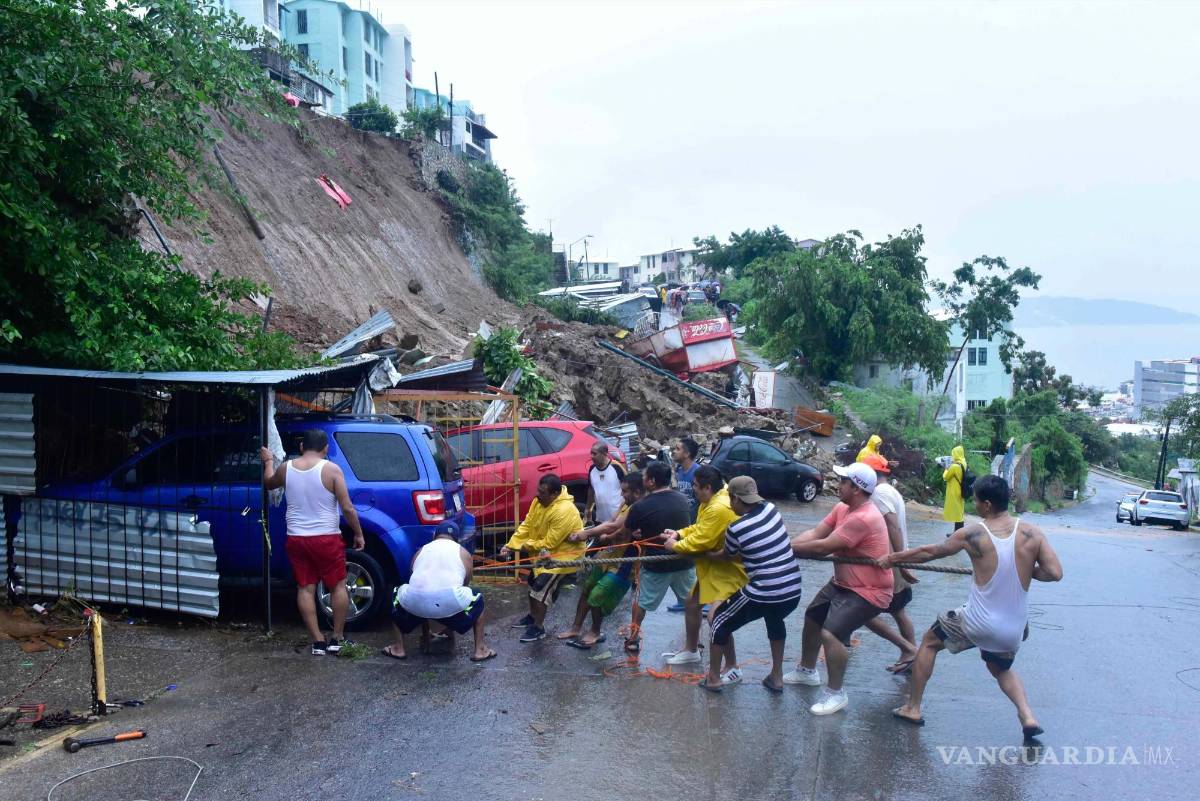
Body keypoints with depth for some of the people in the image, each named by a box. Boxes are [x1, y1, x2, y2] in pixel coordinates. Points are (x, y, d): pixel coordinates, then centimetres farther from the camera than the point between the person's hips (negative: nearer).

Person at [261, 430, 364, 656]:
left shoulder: (286, 468, 0)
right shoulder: (331, 469, -11)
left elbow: (269, 483, 23)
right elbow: (347, 508, -12)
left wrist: (269, 462, 41)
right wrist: (359, 534, 0)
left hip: (296, 539, 3)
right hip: (327, 539, -3)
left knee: (305, 589, 10)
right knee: (338, 586, 12)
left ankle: (318, 642, 10)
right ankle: (337, 638, 14)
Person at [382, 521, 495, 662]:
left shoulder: (421, 551, 31)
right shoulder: (463, 553, 28)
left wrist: (425, 634, 49)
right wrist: (450, 627, 53)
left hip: (416, 602, 1)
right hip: (450, 602, -1)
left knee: (397, 597, 35)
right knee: (477, 598, 30)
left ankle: (398, 648, 28)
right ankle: (480, 650, 22)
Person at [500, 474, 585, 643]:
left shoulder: (563, 511, -34)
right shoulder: (539, 502, -7)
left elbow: (549, 543, -29)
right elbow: (526, 526, -4)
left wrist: (527, 546, -16)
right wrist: (510, 545, -14)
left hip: (564, 554, -9)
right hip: (545, 552, 9)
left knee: (542, 587, -12)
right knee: (533, 582, 19)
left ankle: (538, 627, 2)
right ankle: (533, 616, 39)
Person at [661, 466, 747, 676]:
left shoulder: (720, 508, -30)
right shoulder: (712, 500, 2)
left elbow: (702, 540, -26)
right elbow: (700, 527, 13)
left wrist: (676, 546, -11)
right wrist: (679, 533, -1)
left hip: (728, 569, -11)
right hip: (712, 566, 11)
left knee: (716, 617, -13)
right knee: (692, 602, 20)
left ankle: (732, 668, 2)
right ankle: (691, 650, 39)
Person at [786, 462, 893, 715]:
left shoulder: (864, 519, -31)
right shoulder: (842, 508, 1)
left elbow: (823, 547, -29)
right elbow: (815, 533, -4)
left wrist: (789, 548, -18)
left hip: (868, 591, -10)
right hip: (842, 583, 10)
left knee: (831, 633, -24)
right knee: (812, 617, 22)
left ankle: (836, 694, -6)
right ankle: (807, 671, 43)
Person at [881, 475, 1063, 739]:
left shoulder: (973, 534, -11)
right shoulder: (1032, 533, -7)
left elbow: (930, 551, 0)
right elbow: (1055, 573, -10)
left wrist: (892, 558, 14)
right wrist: (1025, 569, 9)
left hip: (977, 623, -4)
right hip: (1013, 630, 4)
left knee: (930, 642, 22)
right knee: (1001, 669, 33)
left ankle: (913, 708, 23)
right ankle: (1027, 715, 11)